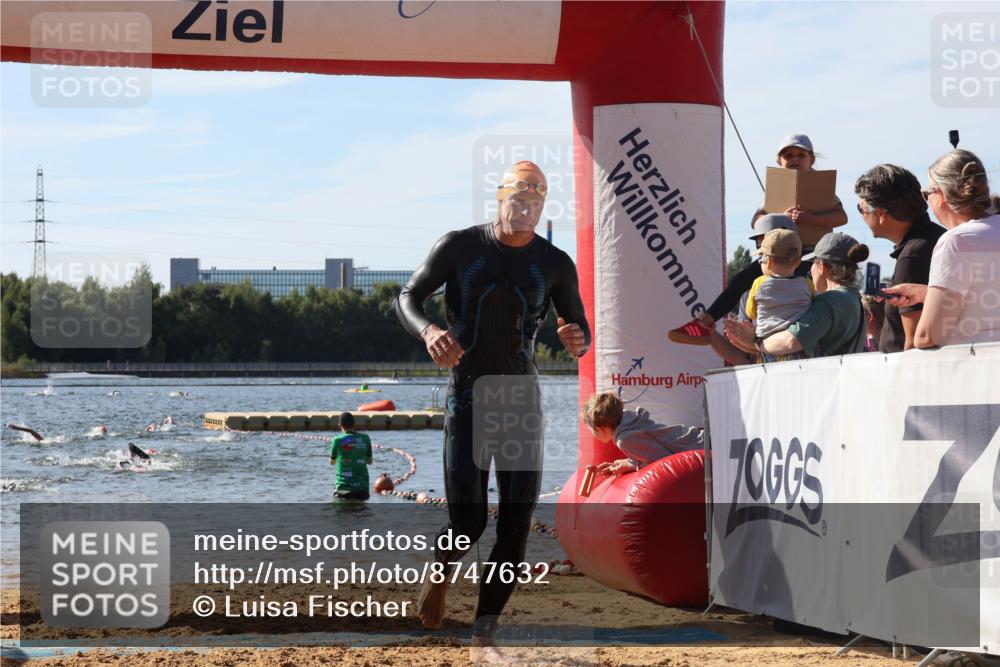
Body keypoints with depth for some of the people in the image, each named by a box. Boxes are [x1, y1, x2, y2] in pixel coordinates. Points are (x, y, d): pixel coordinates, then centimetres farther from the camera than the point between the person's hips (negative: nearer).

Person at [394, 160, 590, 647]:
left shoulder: (555, 264, 2)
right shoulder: (460, 247, -4)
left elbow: (581, 333, 9)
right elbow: (407, 298, 1)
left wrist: (577, 343, -17)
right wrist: (427, 331, -22)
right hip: (466, 401, -2)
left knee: (516, 523, -5)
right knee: (467, 522, -11)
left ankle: (483, 635, 5)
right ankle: (440, 572, 25)